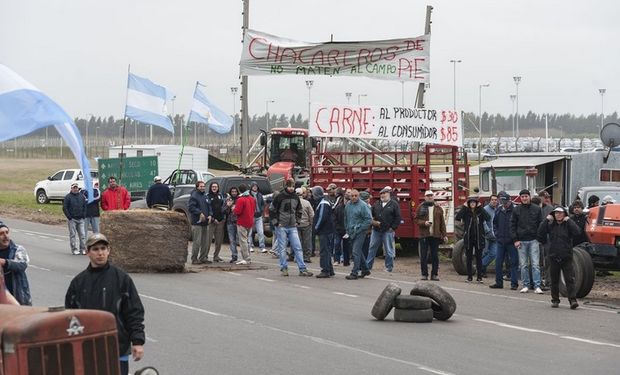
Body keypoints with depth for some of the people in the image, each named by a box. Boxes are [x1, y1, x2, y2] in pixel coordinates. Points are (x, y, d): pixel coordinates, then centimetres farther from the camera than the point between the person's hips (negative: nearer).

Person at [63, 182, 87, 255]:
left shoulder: (82, 196, 10)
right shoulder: (68, 197, -2)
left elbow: (85, 207, 16)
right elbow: (65, 208, -4)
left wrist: (83, 216, 5)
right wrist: (69, 217, -9)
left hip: (81, 219, 3)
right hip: (72, 219, -3)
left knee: (82, 234, 0)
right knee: (73, 235, 1)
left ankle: (83, 249, 4)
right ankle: (74, 249, 5)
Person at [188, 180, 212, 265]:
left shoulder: (205, 197, 18)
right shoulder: (194, 196, -8)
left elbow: (209, 207, 25)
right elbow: (190, 207, -18)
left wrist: (209, 215, 6)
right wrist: (200, 213, -21)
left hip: (205, 223, 8)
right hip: (197, 223, -8)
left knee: (205, 242, 11)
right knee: (197, 242, -9)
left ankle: (203, 258, 19)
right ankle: (194, 259, -4)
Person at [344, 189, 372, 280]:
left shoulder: (363, 206, -12)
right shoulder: (348, 205, 8)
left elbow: (369, 220, -13)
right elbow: (346, 219, 21)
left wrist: (359, 229, -14)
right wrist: (347, 231, 16)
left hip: (360, 232, -7)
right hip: (351, 233, 7)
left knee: (356, 252, -10)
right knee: (359, 252, 15)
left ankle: (354, 273, -9)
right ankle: (365, 269, 28)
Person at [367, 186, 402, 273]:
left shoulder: (394, 204, -1)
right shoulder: (376, 204, 12)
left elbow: (398, 218, -4)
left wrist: (393, 228, -10)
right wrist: (373, 221, -3)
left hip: (388, 231, -4)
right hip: (376, 230, 4)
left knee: (389, 251, 1)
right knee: (372, 248, 8)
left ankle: (389, 268, 8)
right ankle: (368, 266, 14)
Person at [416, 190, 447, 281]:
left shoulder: (438, 208, 11)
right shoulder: (421, 207, 7)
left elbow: (442, 223, 11)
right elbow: (417, 220, 4)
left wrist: (444, 235, 5)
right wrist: (424, 223, -14)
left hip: (435, 236, 1)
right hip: (424, 235, -1)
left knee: (435, 256, 2)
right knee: (423, 256, -1)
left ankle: (434, 274, 8)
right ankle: (424, 274, 5)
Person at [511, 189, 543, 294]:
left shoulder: (536, 209, 5)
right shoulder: (516, 210, 6)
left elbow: (541, 224, 7)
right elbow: (512, 225, 6)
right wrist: (515, 240, -2)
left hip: (534, 240, -1)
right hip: (521, 241, 1)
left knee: (535, 264, -5)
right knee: (523, 265, 4)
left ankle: (537, 286, -7)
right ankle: (526, 285, 11)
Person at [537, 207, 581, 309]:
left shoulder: (568, 224, 1)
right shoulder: (550, 225, 7)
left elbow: (577, 232, -18)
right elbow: (540, 234, -7)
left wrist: (568, 220, -14)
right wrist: (546, 220, -8)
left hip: (566, 257, -2)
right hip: (554, 257, 2)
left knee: (570, 279, -8)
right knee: (554, 280, 9)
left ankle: (572, 300, -11)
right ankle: (555, 300, 19)